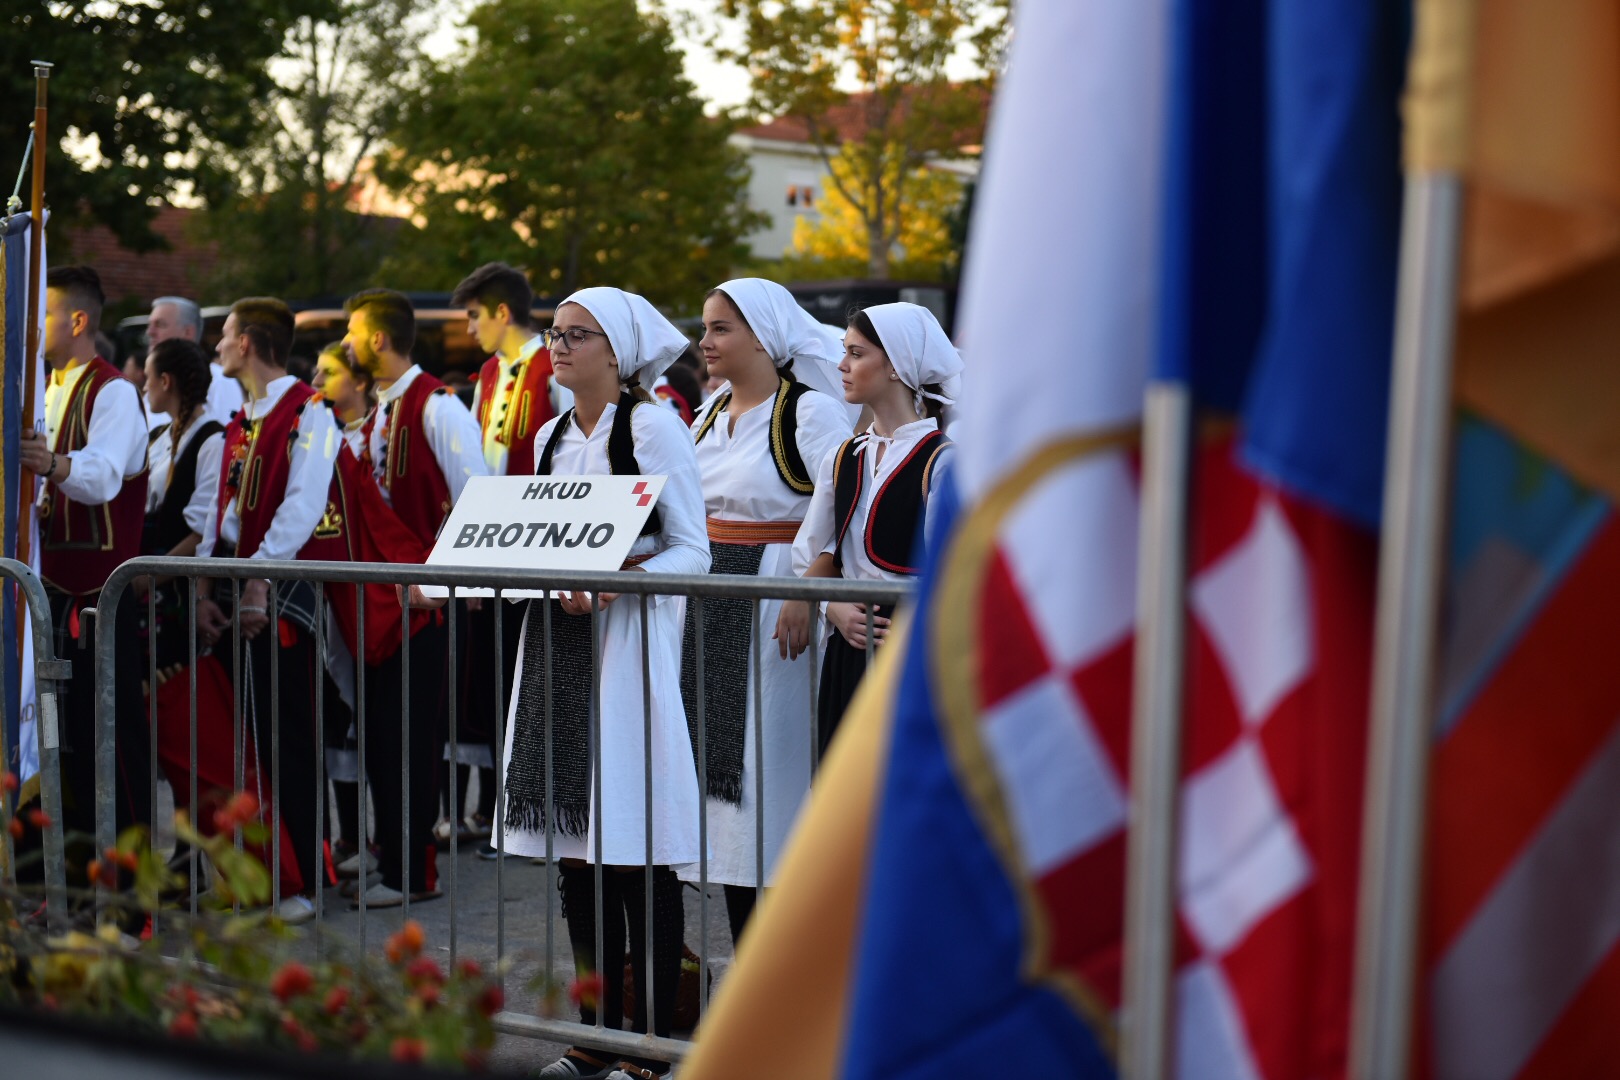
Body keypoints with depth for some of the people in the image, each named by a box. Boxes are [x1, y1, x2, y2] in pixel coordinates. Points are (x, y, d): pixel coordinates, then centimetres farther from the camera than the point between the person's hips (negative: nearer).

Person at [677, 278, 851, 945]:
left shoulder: (811, 412, -9)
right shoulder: (709, 414, 15)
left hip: (774, 608, -7)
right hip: (712, 603, 8)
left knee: (768, 760, -7)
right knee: (720, 756, 7)